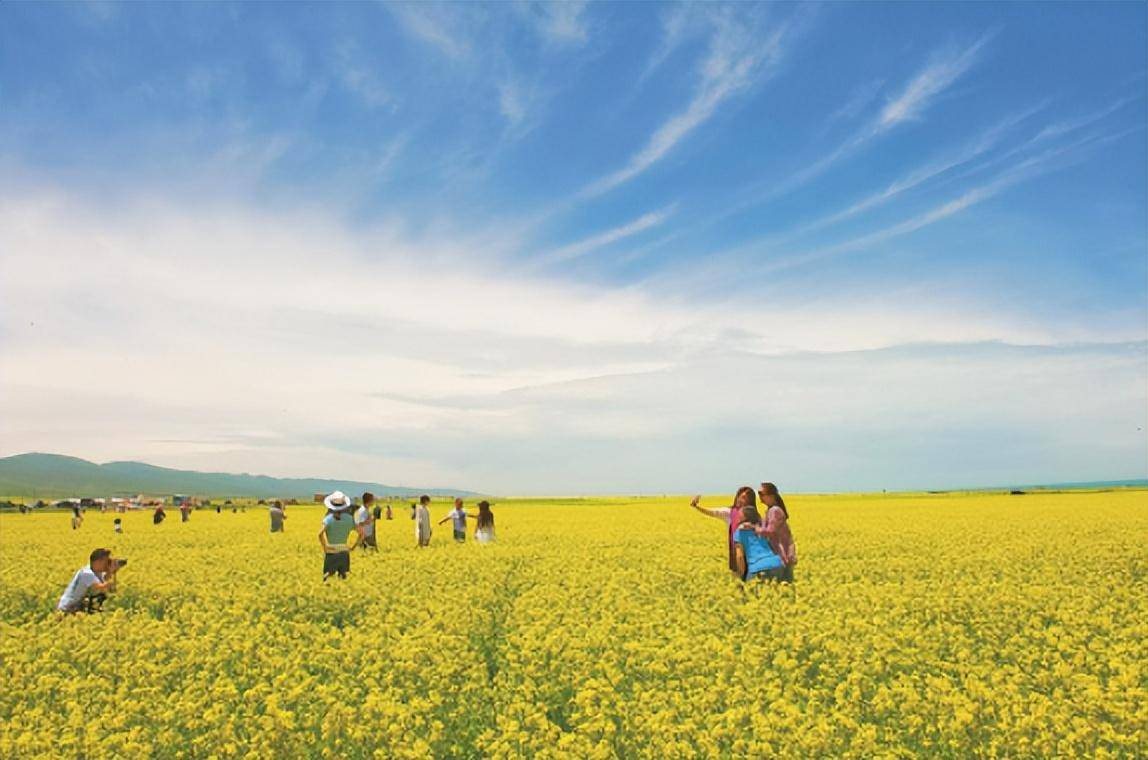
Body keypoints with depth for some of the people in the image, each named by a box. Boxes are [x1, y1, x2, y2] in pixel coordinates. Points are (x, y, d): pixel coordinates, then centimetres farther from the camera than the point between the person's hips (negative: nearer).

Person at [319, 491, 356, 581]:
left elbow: (320, 534, -25)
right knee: (343, 576, 14)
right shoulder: (349, 518, -5)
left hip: (330, 551, -2)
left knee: (328, 576, 8)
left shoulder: (328, 518, -10)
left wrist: (324, 548, -13)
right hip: (344, 551, 2)